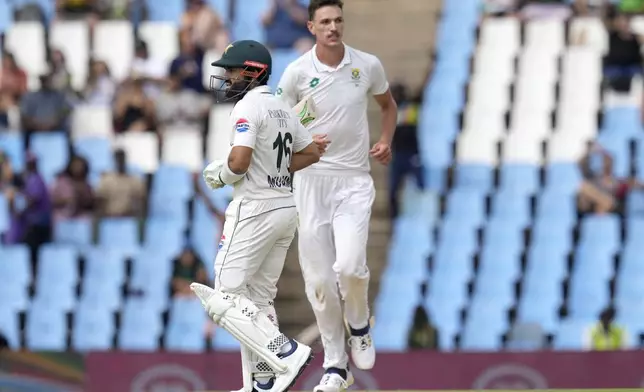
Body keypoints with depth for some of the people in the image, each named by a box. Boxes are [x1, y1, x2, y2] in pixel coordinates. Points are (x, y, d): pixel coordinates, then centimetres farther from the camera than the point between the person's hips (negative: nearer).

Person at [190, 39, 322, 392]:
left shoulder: (248, 107, -13)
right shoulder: (283, 109, 13)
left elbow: (239, 161, -24)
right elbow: (311, 153, 20)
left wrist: (220, 175, -4)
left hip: (254, 209, -9)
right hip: (285, 207, 9)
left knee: (225, 298, -6)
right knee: (257, 300, 14)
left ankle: (286, 354, -17)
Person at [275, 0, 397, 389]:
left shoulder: (368, 65, 0)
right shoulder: (297, 72, -4)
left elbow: (388, 104, 19)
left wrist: (386, 141, 2)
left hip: (355, 181, 0)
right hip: (311, 178, 0)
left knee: (350, 266, -19)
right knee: (319, 277, -1)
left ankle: (359, 324, 14)